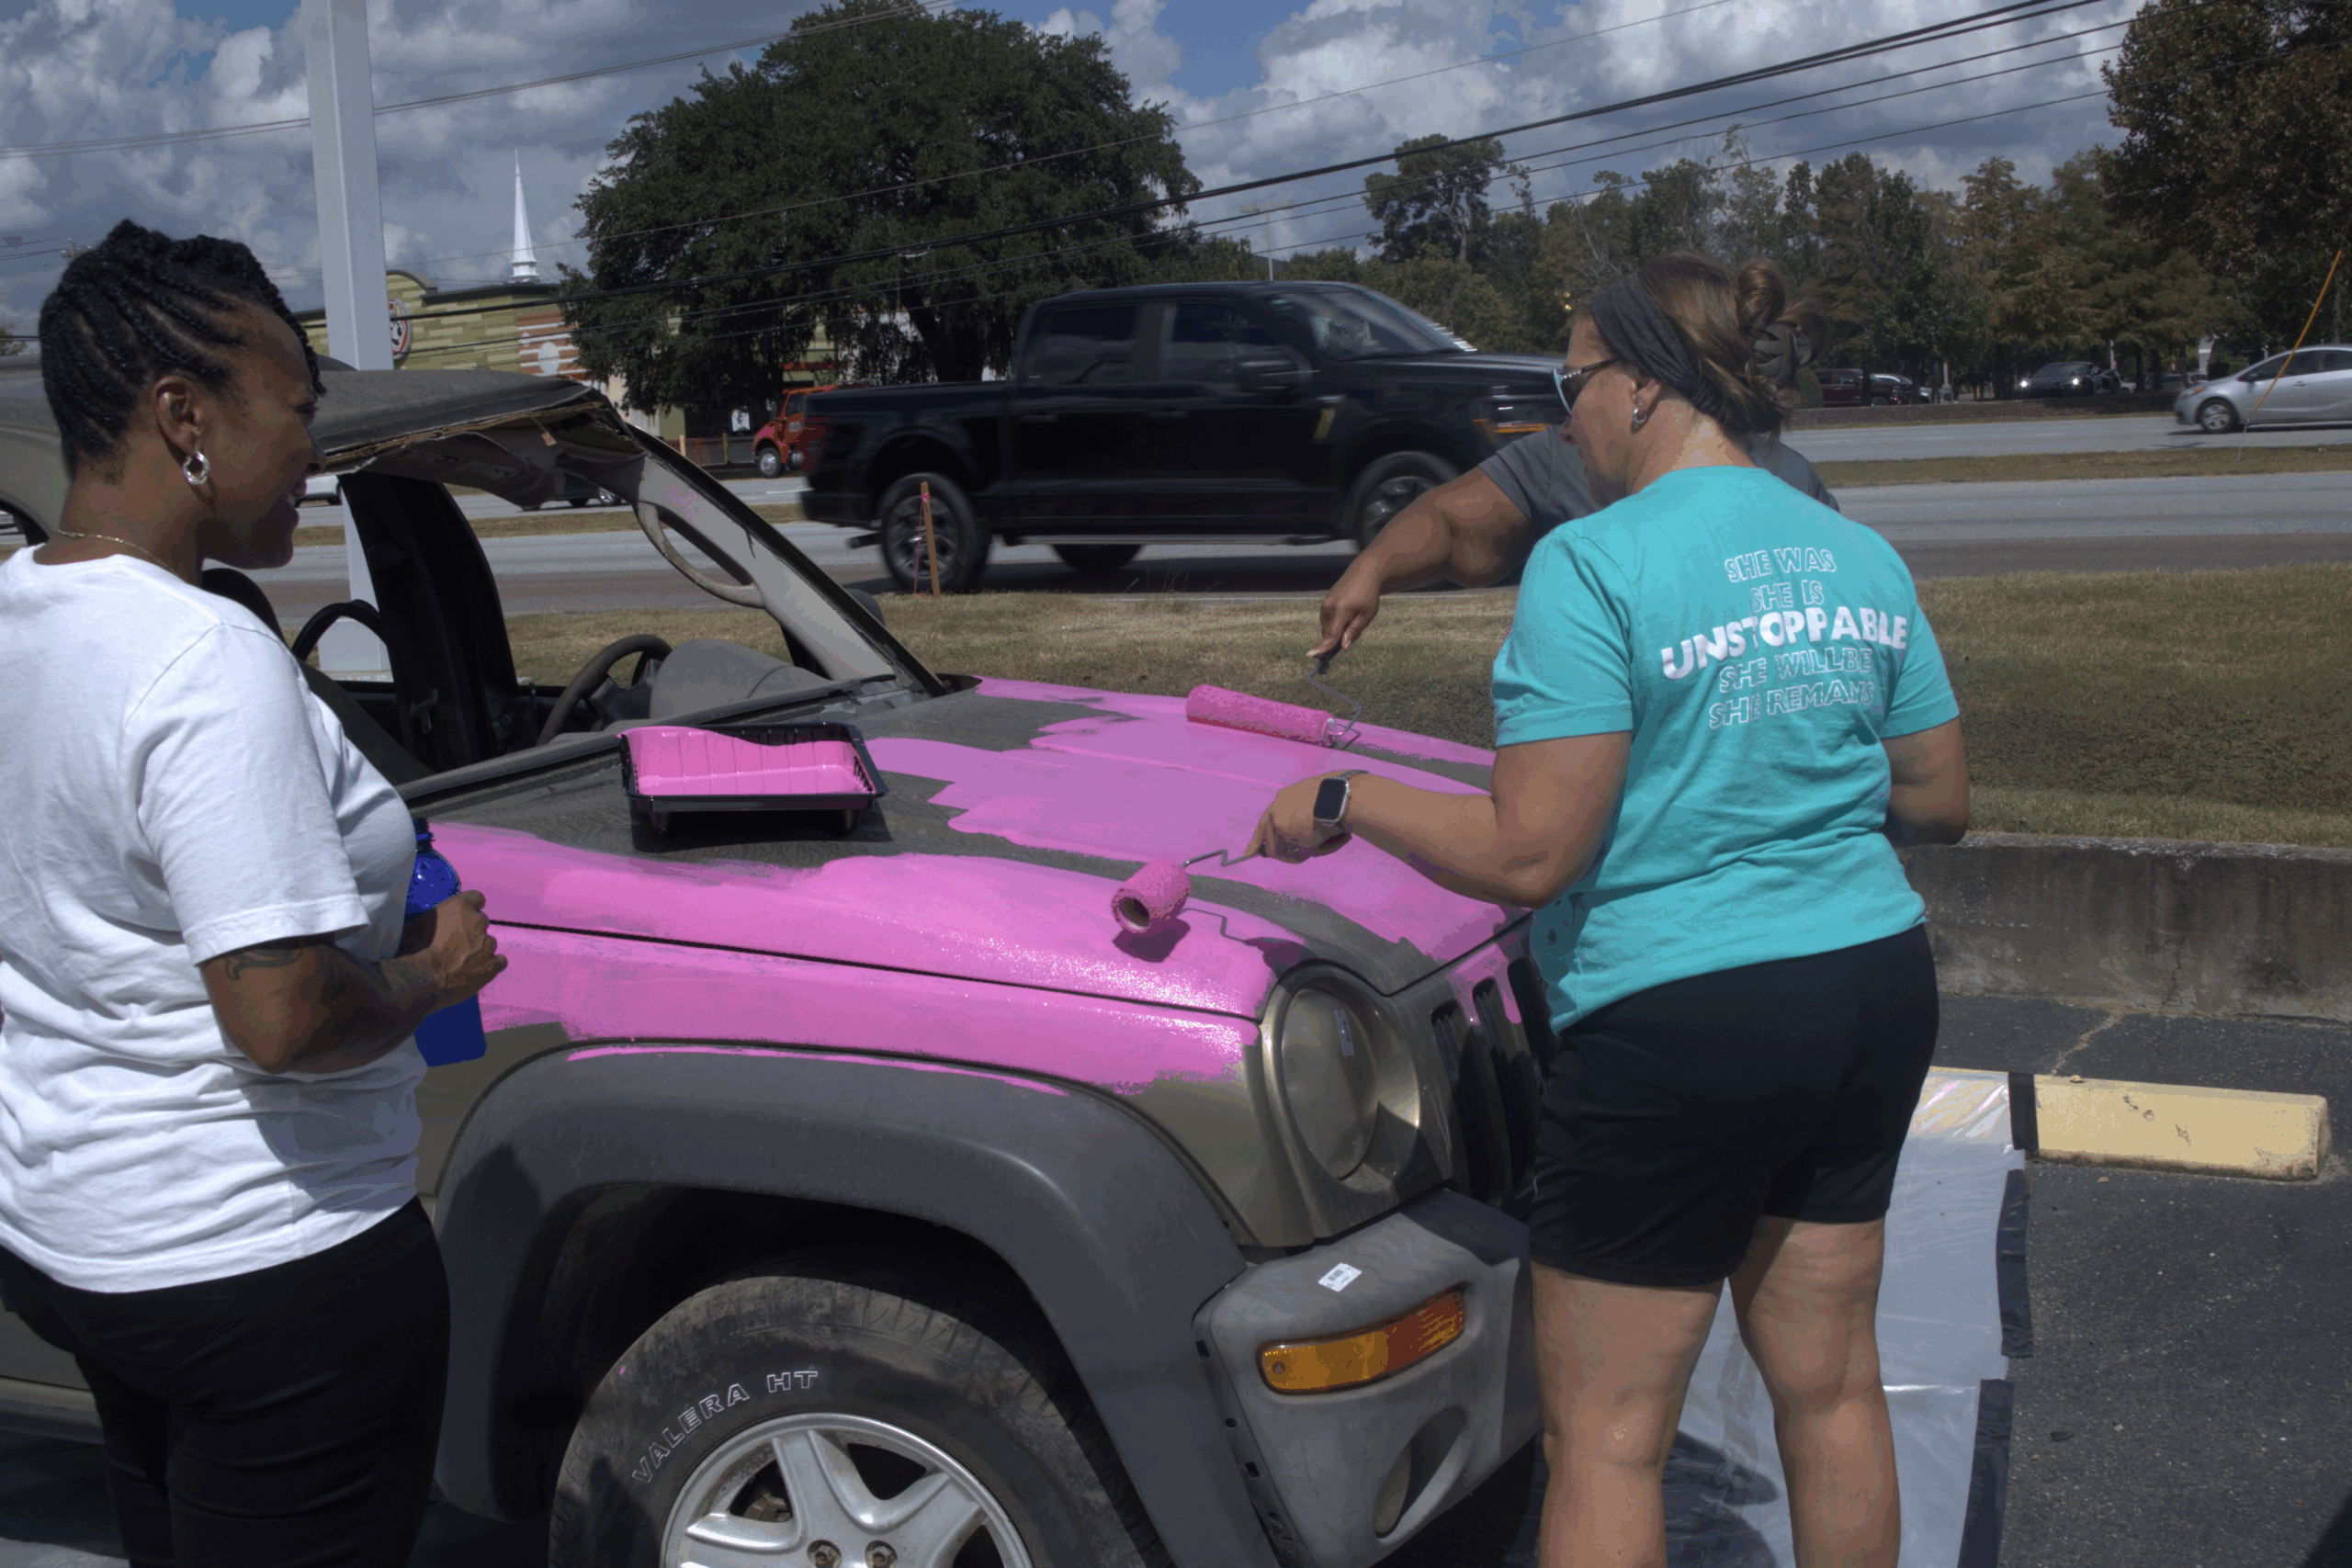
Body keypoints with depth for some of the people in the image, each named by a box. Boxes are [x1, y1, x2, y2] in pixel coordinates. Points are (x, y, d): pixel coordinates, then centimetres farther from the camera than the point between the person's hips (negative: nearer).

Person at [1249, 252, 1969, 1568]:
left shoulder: (1595, 562, -15)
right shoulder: (1861, 558, 7)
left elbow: (1531, 854, -19)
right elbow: (1940, 801, 13)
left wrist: (1342, 801, -6)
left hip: (1681, 1023, -7)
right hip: (1875, 991, 7)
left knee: (1607, 1435, 5)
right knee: (1833, 1385, 19)